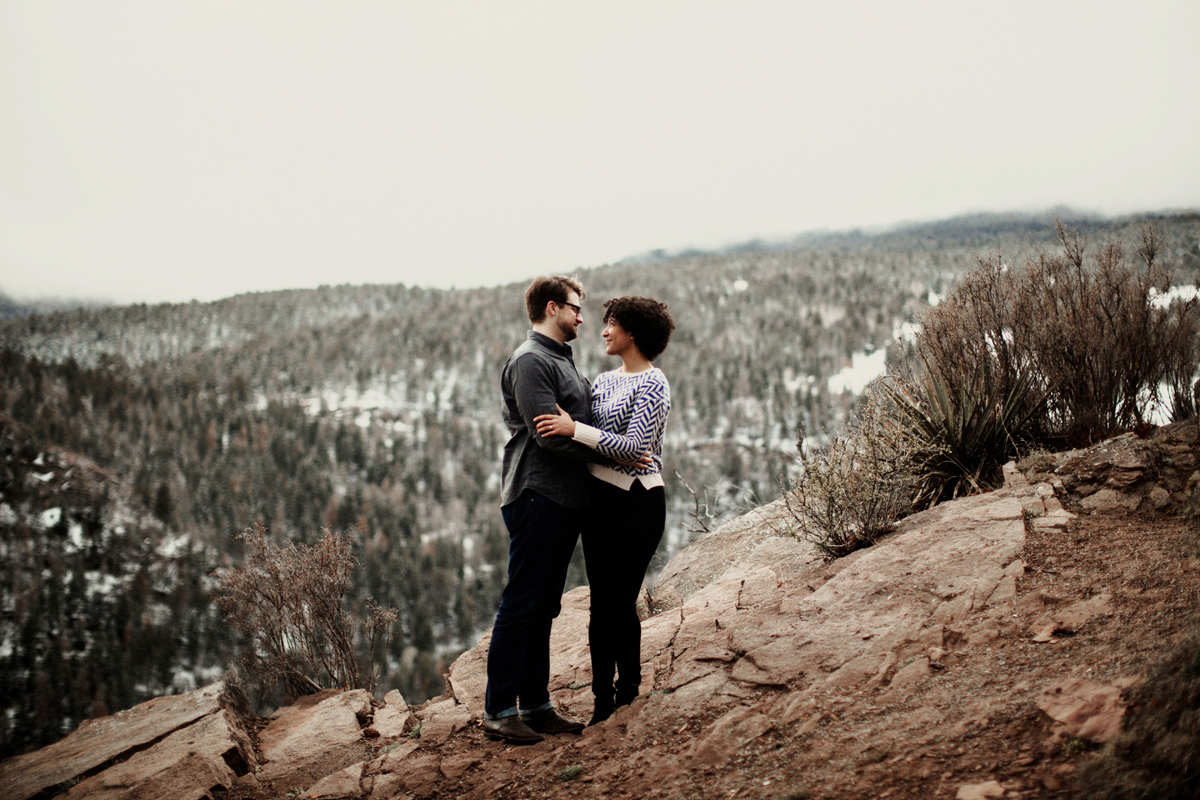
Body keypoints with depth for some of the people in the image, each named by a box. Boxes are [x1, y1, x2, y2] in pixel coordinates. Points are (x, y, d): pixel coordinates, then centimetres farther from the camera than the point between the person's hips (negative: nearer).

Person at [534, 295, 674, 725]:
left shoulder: (652, 383, -10)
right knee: (600, 602, 7)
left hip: (637, 502, -7)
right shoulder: (605, 380, 15)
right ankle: (602, 701, 14)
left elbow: (635, 447, -20)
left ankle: (629, 690, 12)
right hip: (599, 497, 8)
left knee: (619, 601, -6)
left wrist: (575, 429, -20)